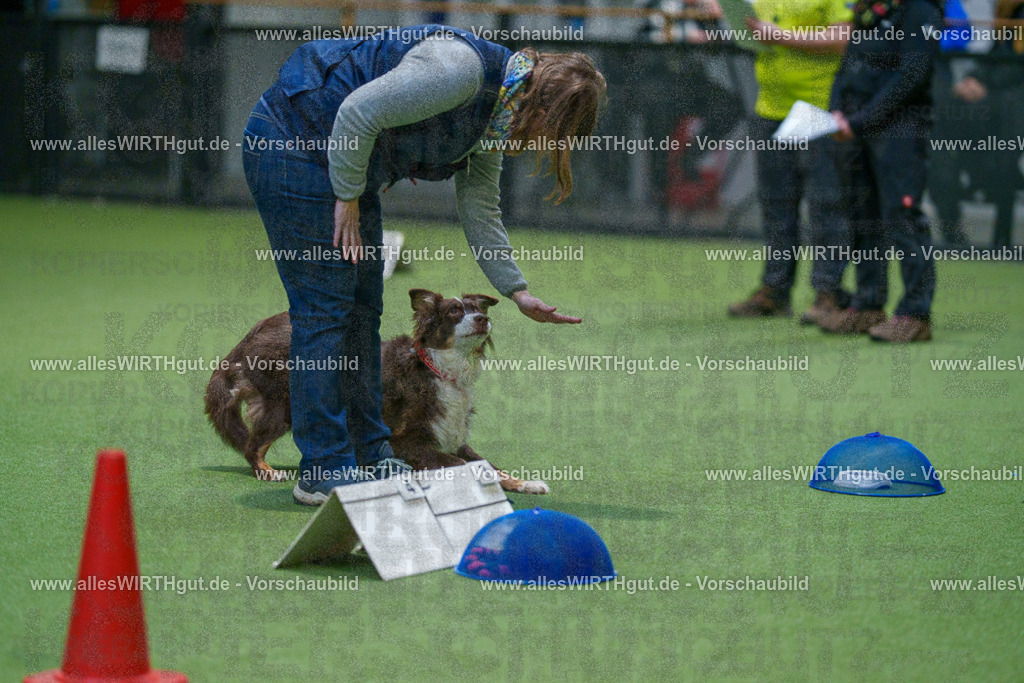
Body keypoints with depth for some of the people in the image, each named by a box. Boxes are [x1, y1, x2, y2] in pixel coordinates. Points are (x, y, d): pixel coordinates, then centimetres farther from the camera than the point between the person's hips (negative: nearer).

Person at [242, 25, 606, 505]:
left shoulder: (496, 116, 6)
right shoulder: (461, 70, -26)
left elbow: (479, 211, 14)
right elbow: (358, 113, -27)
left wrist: (516, 291, 11)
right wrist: (348, 199, -17)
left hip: (342, 161, 10)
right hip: (293, 141, -10)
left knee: (363, 308, 11)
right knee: (325, 307, -9)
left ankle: (371, 457, 18)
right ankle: (323, 472, -6)